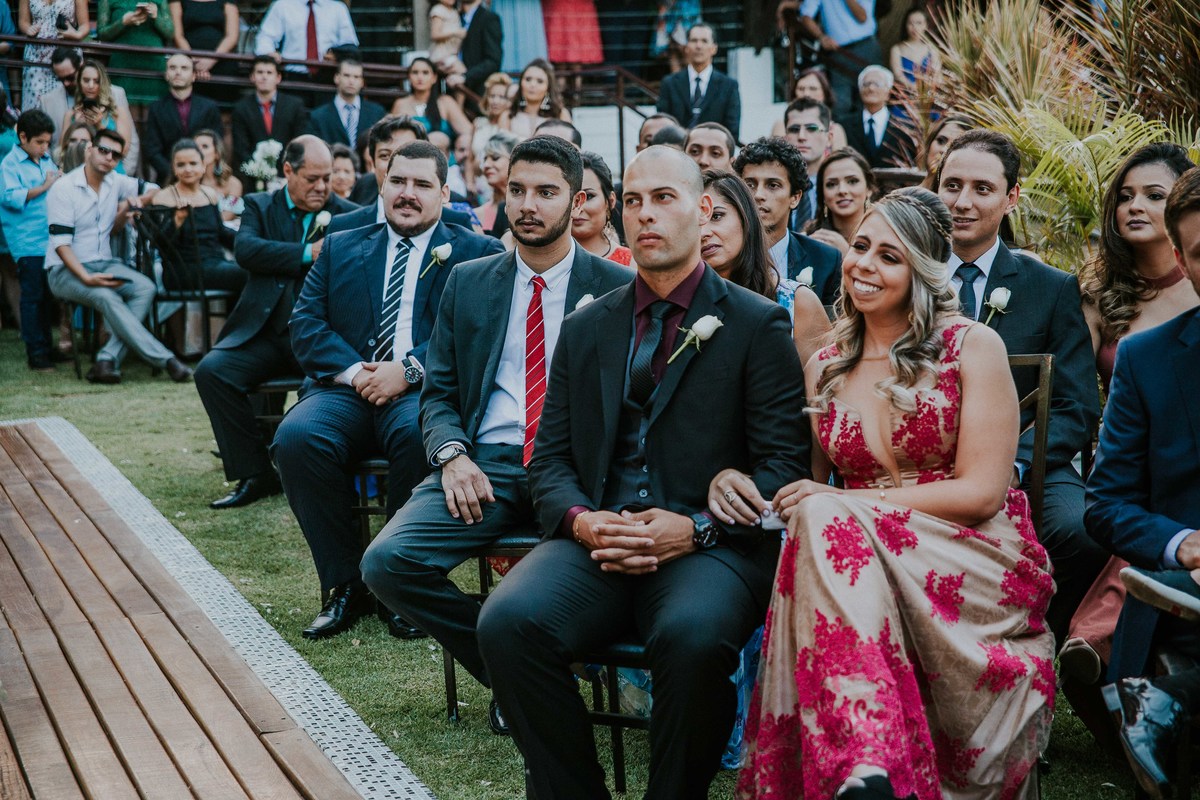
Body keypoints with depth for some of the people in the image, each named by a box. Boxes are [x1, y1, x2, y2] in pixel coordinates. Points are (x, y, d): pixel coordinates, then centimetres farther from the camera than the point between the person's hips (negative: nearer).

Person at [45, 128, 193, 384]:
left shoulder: (116, 183, 8)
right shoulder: (63, 188, -9)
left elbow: (153, 190, 21)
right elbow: (61, 243, -15)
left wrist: (132, 202, -2)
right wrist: (87, 278, -27)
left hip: (104, 264, 6)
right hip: (66, 270, -6)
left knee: (145, 287, -25)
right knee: (106, 297, -34)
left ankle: (107, 361, -30)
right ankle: (165, 359, -35)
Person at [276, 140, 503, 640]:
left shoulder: (476, 253, 12)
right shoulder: (340, 248, 22)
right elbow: (305, 323, 12)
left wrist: (409, 369, -16)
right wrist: (350, 370, -8)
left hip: (425, 392, -3)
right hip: (347, 389, 3)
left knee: (419, 434, -37)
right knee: (297, 437, -29)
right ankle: (343, 584, -13)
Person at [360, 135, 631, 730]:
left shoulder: (617, 288, 7)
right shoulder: (468, 283, 16)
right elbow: (438, 392, 16)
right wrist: (453, 455, -6)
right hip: (485, 465, 3)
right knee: (386, 563, -21)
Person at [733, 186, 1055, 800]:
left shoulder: (973, 347, 1)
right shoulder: (823, 369, 15)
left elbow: (981, 492, -6)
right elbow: (804, 485, 20)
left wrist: (843, 503, -11)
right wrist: (737, 483, -4)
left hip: (973, 568, -3)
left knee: (827, 521, -32)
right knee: (820, 518, -32)